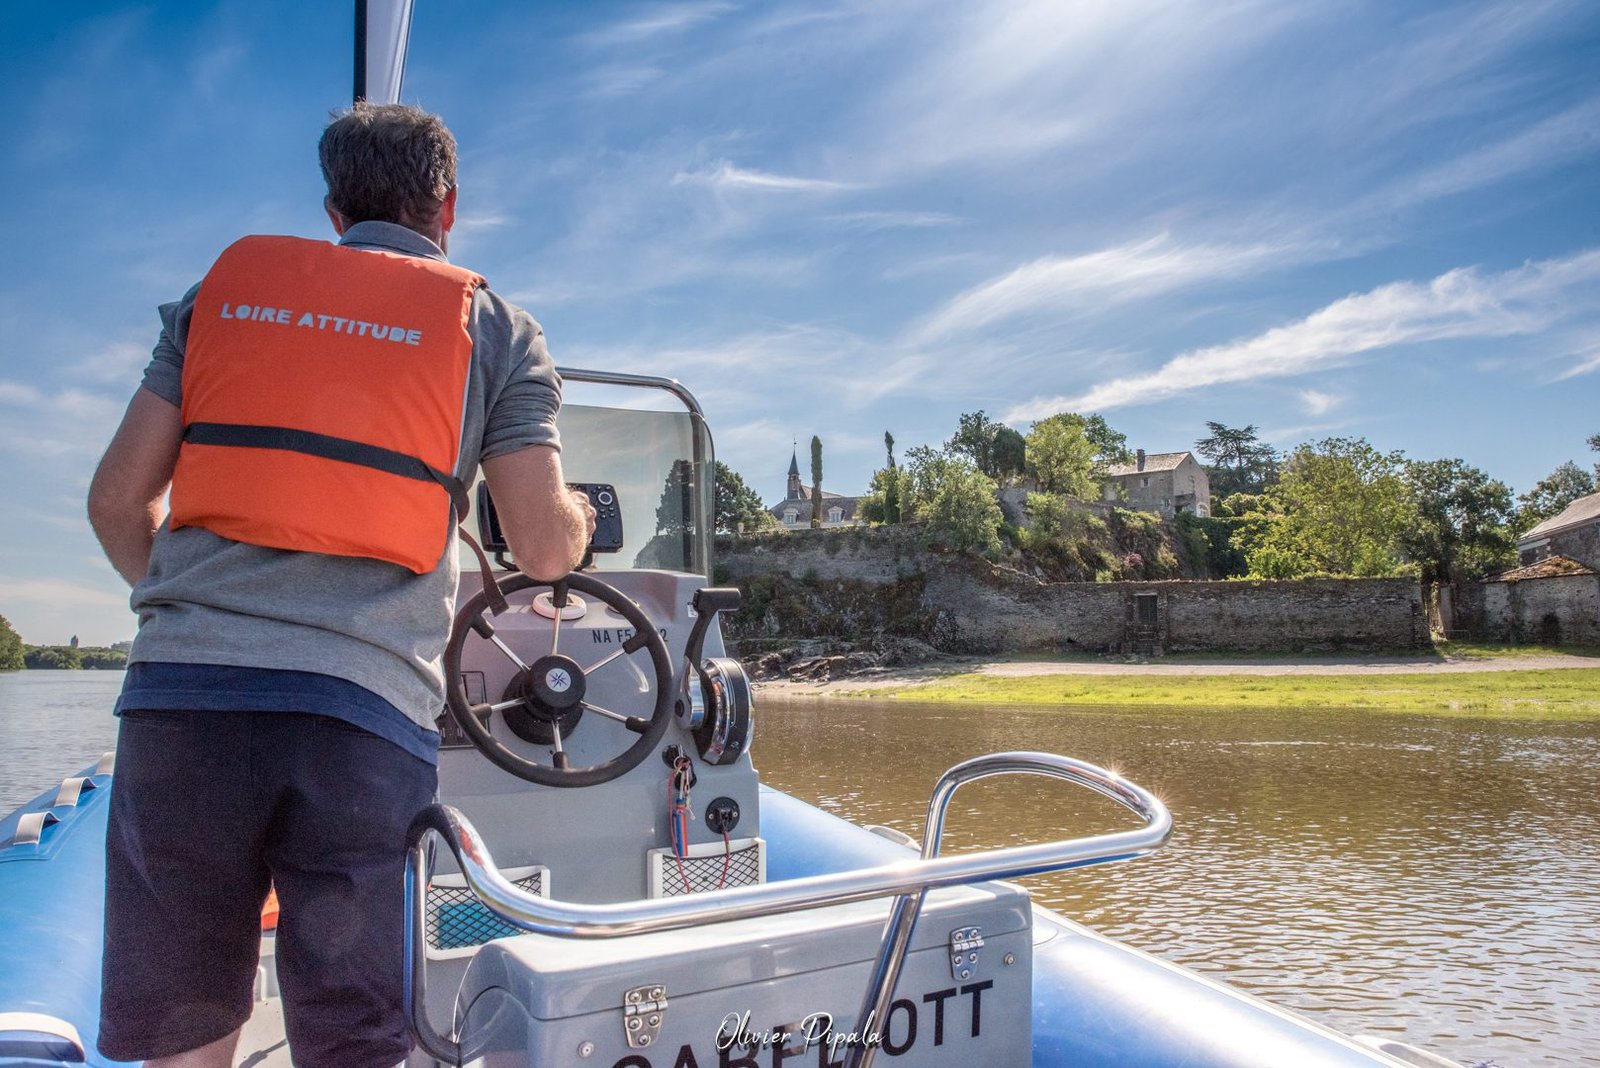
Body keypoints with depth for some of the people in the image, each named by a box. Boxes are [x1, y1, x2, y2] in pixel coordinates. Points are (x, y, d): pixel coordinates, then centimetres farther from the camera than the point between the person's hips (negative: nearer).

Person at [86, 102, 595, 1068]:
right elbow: (543, 548, 2)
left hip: (181, 692, 3)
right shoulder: (496, 328, 10)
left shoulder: (224, 289, 17)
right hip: (365, 710, -2)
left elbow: (118, 501, 15)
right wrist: (581, 518, 25)